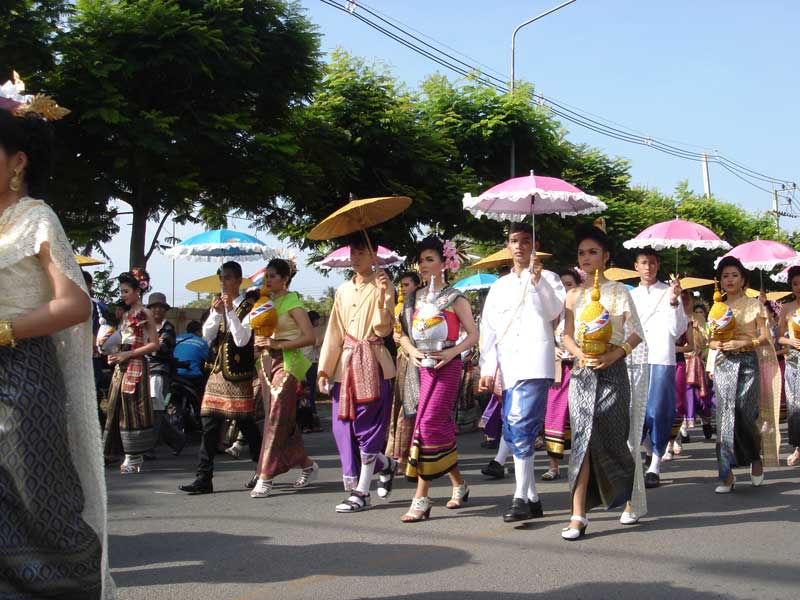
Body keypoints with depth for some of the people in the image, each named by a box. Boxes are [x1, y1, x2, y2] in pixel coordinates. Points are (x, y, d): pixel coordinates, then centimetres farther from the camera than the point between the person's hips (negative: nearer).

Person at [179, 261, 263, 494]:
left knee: (245, 422, 1)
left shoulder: (247, 307, -6)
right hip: (218, 372, 6)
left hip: (239, 375, -6)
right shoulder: (218, 304, 13)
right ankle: (204, 479, 2)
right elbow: (207, 336, 6)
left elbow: (242, 340, -16)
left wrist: (230, 311, -20)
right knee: (209, 423, 1)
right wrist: (216, 313, -8)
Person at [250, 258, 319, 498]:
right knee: (284, 420, 10)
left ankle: (265, 478, -11)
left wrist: (277, 344, -18)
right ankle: (307, 465, 24)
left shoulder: (292, 302, -6)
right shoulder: (266, 301, 15)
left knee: (276, 418, -10)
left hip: (286, 363, -8)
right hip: (267, 362, 8)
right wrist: (259, 343, 3)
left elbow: (310, 336, -15)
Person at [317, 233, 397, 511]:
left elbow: (383, 329, -10)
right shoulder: (344, 290, 14)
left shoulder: (382, 286, -2)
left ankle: (361, 491, 3)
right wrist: (324, 369, 8)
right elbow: (334, 331, 13)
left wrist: (382, 297, -23)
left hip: (371, 363, -6)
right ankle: (385, 464, 25)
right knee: (344, 427, 5)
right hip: (345, 363, 6)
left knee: (366, 426, -5)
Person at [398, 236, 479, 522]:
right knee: (442, 425, 10)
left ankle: (421, 499, -13)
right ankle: (459, 484, 27)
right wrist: (411, 350, -6)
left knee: (429, 424, -14)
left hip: (447, 366, -6)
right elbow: (404, 333, 14)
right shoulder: (415, 298, 13)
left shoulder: (455, 298, -2)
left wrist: (452, 351, -16)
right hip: (424, 366, 6)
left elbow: (473, 333, -2)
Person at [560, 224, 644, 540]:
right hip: (582, 371, 3)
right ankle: (578, 514, -11)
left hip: (612, 371, -2)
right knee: (583, 437, -6)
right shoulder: (574, 295, 12)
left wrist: (614, 355, -17)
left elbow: (637, 333, -2)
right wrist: (579, 354, -11)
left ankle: (629, 498, 27)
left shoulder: (617, 291, 2)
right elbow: (567, 335, 9)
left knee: (612, 439, 2)